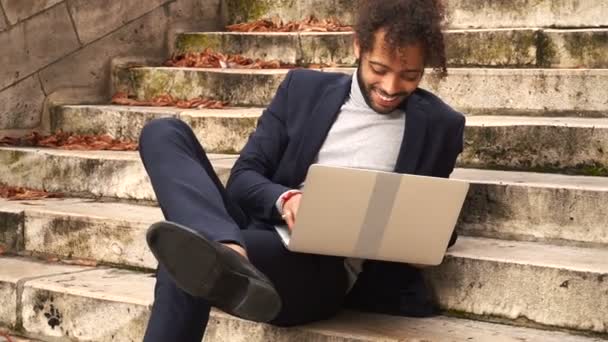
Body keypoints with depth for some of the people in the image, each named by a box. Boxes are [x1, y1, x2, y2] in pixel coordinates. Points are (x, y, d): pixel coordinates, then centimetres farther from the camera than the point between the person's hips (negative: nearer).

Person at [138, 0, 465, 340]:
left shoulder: (438, 126, 7)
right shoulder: (305, 88, 13)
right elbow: (243, 178, 7)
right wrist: (284, 199, -17)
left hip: (326, 271, -6)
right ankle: (229, 253, -44)